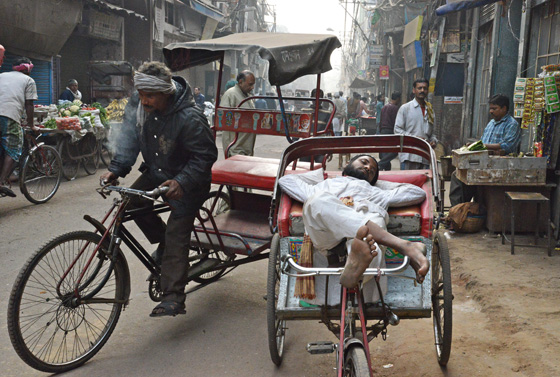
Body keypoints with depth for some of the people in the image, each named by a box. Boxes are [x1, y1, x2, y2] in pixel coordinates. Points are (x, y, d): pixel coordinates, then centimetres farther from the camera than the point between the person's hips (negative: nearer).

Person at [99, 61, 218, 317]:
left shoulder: (189, 118, -32)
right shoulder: (138, 103, -12)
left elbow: (206, 156, -26)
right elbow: (129, 136, -5)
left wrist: (182, 182, -38)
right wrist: (116, 169, -17)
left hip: (186, 183, -7)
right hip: (156, 172, 8)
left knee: (177, 238, -11)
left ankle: (174, 298, -6)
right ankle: (163, 242, 18)